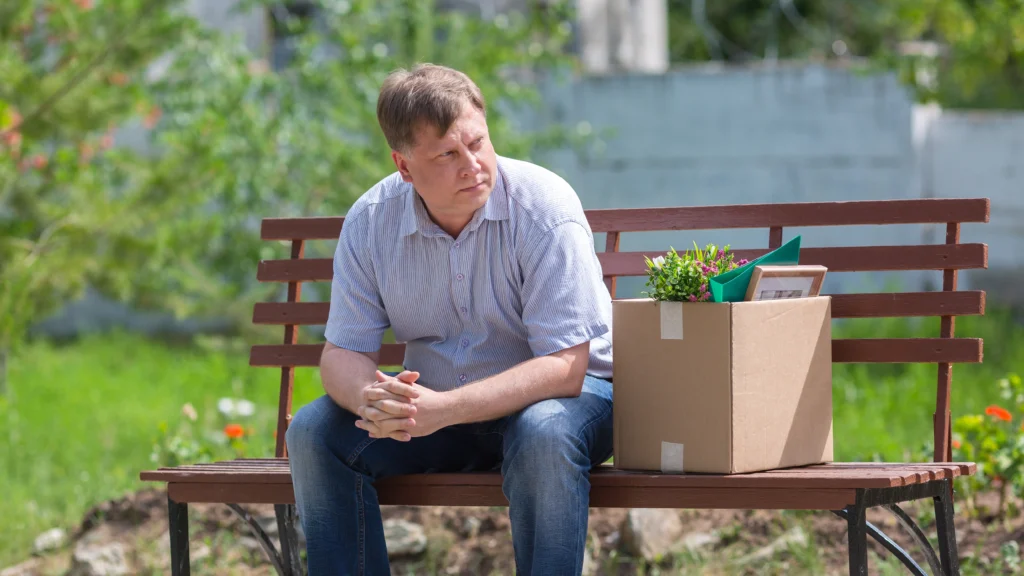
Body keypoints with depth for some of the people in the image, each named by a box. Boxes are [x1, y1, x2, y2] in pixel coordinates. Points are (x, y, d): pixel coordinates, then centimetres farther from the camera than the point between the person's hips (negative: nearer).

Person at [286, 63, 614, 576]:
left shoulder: (544, 207, -21)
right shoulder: (370, 222, -8)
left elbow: (563, 368, -25)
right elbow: (343, 353, -4)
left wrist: (443, 409, -36)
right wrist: (370, 398, -31)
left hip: (562, 394, -4)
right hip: (436, 404, 4)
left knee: (543, 437, -38)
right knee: (313, 434, -16)